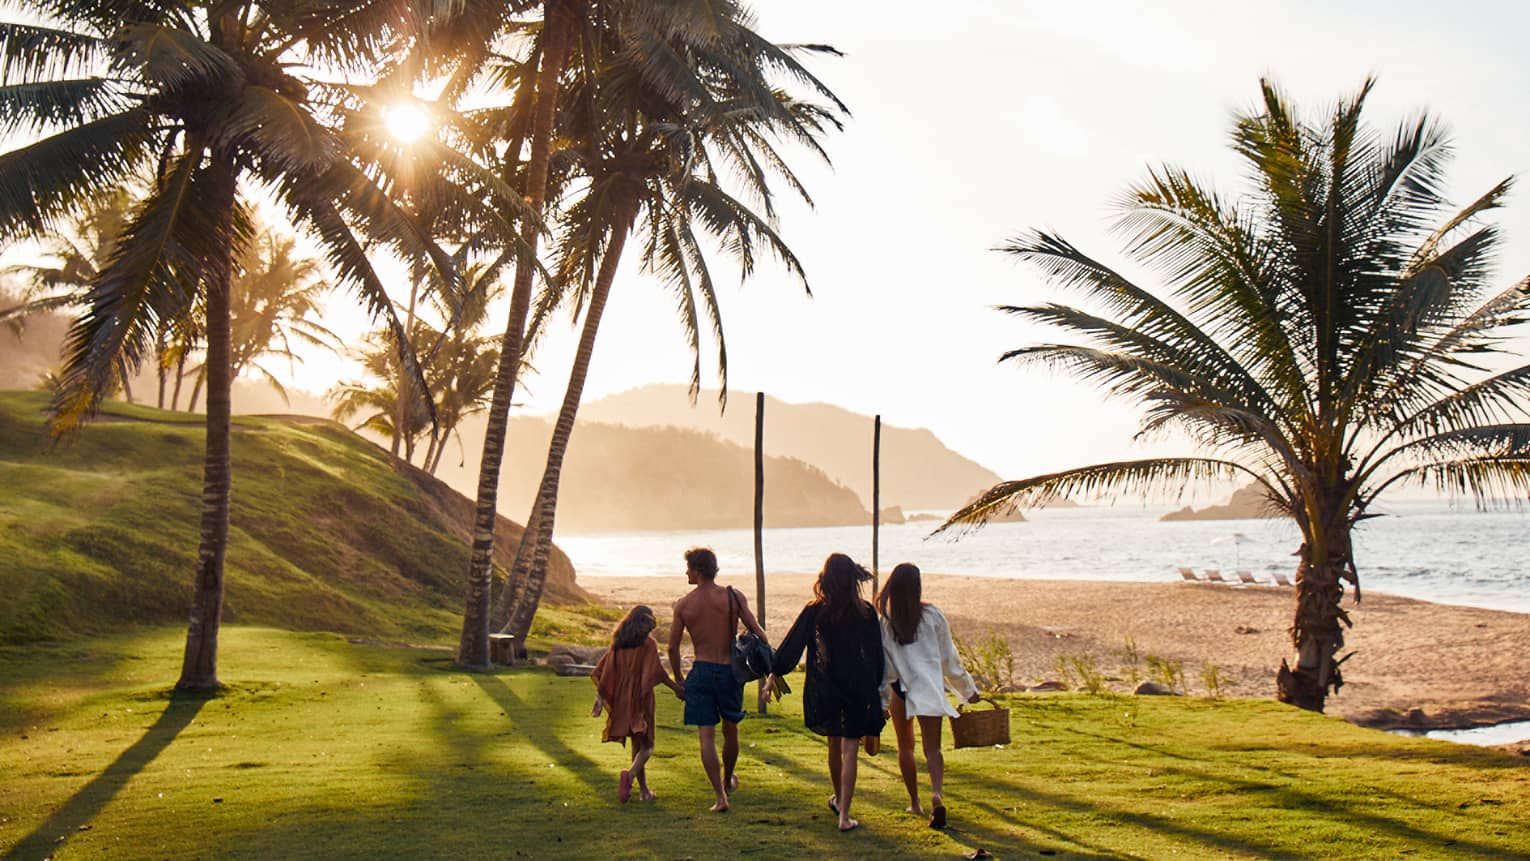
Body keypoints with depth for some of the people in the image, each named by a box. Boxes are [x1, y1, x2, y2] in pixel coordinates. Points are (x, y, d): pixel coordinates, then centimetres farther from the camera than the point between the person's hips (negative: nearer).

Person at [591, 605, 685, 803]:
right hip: (641, 699, -5)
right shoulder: (648, 644, -8)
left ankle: (644, 790, 21)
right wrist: (677, 688, -5)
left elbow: (602, 672, 4)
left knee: (636, 744, 17)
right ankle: (630, 774, -26)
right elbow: (658, 673, -14)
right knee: (646, 745, 2)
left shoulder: (618, 644, 7)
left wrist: (600, 698, 6)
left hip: (622, 701, 5)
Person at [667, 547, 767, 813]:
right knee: (730, 731, 21)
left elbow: (673, 646, 0)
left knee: (706, 736, 1)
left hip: (701, 672, -1)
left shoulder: (684, 604, -4)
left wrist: (678, 678, 13)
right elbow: (758, 633, -7)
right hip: (730, 670, 1)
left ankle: (720, 797, -5)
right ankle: (728, 780, 42)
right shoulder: (734, 597, -5)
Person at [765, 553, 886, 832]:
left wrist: (775, 672, 12)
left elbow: (792, 644, 0)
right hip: (858, 688, -1)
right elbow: (876, 655, 2)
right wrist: (875, 688, 13)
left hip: (825, 688, 1)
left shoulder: (814, 612, -7)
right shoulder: (866, 613, -5)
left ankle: (838, 799, 39)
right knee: (850, 750, 1)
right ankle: (844, 815, -1)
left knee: (834, 744, 20)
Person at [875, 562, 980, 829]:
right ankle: (936, 793, -23)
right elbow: (949, 657, 4)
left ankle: (914, 802, 23)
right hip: (930, 687, 0)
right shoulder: (932, 615, -3)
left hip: (899, 687, 0)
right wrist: (968, 689, 15)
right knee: (932, 748, 1)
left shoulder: (882, 620, -6)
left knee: (905, 747, 17)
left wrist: (878, 697, 5)